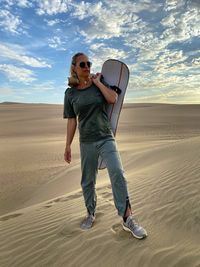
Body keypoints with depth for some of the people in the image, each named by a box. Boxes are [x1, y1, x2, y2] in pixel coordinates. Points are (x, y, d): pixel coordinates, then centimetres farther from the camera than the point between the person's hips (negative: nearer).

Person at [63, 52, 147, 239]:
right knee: (87, 181, 9)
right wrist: (68, 145, 3)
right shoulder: (70, 93, 4)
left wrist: (97, 82, -7)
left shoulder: (99, 83, 4)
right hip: (86, 142, 1)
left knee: (117, 174, -17)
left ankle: (127, 219, -5)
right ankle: (91, 214, 31)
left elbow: (113, 99, -14)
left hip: (106, 138, -1)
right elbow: (71, 121, 5)